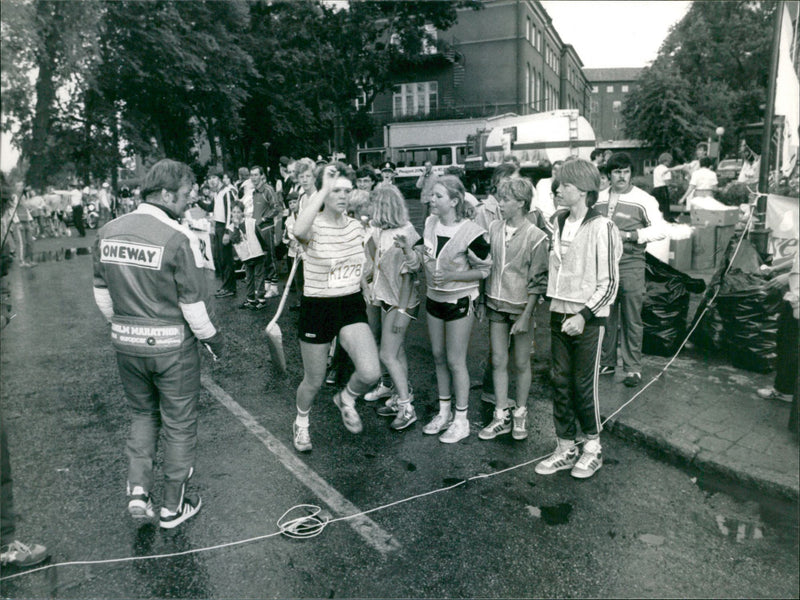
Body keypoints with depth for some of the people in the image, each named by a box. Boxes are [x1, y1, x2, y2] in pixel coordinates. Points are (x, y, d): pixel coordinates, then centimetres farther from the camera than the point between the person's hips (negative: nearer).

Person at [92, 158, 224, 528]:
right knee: (179, 424, 11)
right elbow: (194, 303, -16)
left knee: (142, 414, 26)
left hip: (125, 343, 6)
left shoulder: (108, 232, 2)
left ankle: (137, 490, 19)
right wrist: (211, 337, -1)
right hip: (172, 345, -5)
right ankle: (173, 507, 24)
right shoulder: (178, 238, -19)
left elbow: (102, 294, 10)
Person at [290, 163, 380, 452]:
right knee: (313, 382, 11)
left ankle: (346, 399, 18)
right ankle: (301, 422, 45)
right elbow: (299, 230, -41)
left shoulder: (356, 226, 3)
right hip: (317, 308, -3)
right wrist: (324, 189, -35)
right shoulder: (313, 227, -13)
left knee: (370, 373, -18)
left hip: (352, 306, 3)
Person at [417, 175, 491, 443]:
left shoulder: (470, 232, -19)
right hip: (434, 298, 7)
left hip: (459, 301, -7)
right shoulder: (430, 223, 1)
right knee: (438, 357, 14)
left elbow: (484, 269, -13)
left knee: (455, 361, 1)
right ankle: (444, 413, 30)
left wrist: (452, 275, -23)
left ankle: (461, 421, 17)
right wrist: (413, 248, 0)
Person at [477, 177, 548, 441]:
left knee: (521, 363, 8)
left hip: (520, 307, -4)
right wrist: (482, 299, 10)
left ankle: (521, 413, 26)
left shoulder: (535, 237, -11)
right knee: (498, 361, 8)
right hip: (495, 305, 4)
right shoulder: (494, 228, 3)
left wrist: (525, 316, -14)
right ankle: (502, 416, 20)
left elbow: (538, 281, -10)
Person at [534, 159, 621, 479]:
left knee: (584, 384, 3)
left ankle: (592, 448, 23)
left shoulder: (600, 227, -13)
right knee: (561, 382, 10)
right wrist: (553, 304, 15)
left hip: (587, 319, -6)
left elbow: (609, 282, -12)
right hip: (559, 313, 6)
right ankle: (565, 449, 23)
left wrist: (583, 315, -20)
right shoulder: (559, 221, 7)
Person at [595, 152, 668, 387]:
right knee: (604, 317, 10)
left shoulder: (643, 200, -2)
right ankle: (606, 362, 23)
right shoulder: (599, 199, 10)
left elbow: (661, 229, -7)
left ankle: (633, 368, 10)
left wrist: (629, 235, -16)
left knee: (631, 319, 0)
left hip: (630, 265, -4)